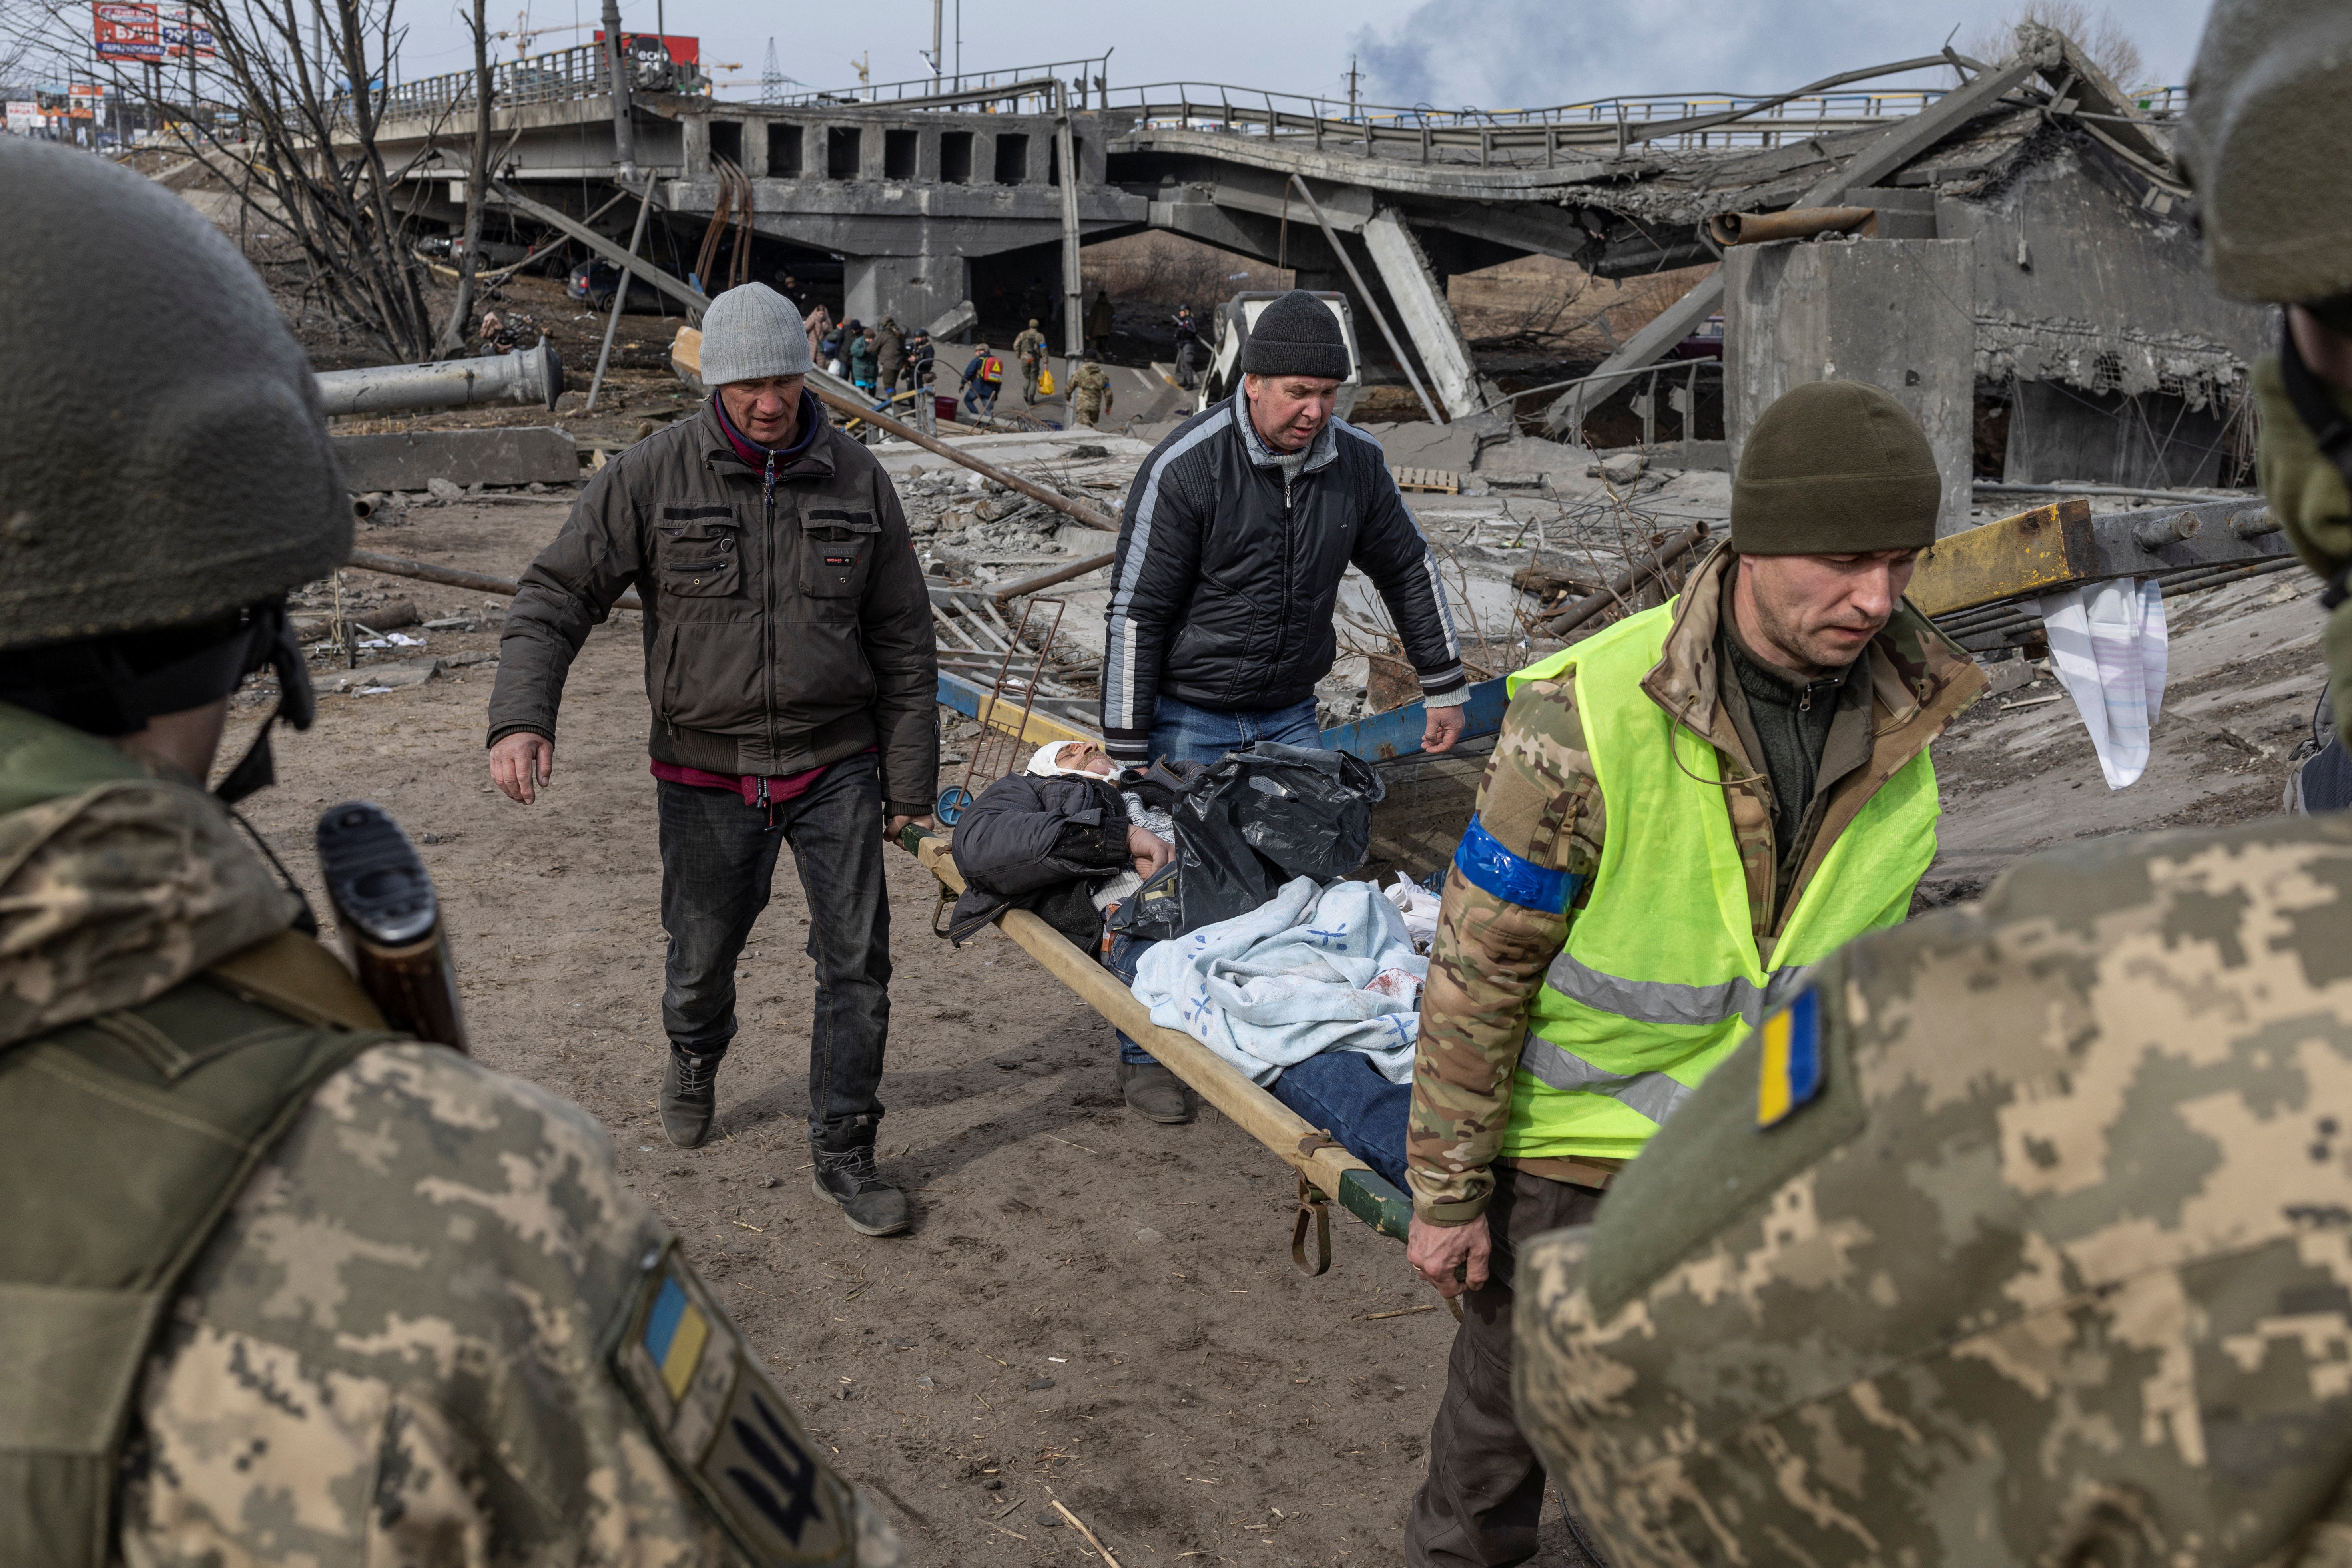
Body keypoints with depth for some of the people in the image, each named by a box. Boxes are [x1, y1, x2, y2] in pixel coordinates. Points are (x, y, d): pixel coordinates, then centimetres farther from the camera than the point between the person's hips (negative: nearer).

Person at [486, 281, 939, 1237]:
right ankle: (694, 1061, 49)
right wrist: (520, 717, -23)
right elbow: (556, 596, -6)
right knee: (703, 953, 14)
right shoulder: (652, 477, -7)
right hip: (707, 768, 0)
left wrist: (909, 785, 3)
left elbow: (903, 644, 4)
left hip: (835, 762, 1)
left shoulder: (856, 479, -1)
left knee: (858, 959, -2)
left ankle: (844, 1155, 13)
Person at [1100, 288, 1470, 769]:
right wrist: (1128, 753, -15)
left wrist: (1445, 688, 15)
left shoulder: (1359, 459, -4)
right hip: (1189, 719, -4)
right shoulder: (1184, 466, -18)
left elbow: (1409, 569, 12)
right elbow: (1135, 612, -15)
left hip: (1292, 718, 4)